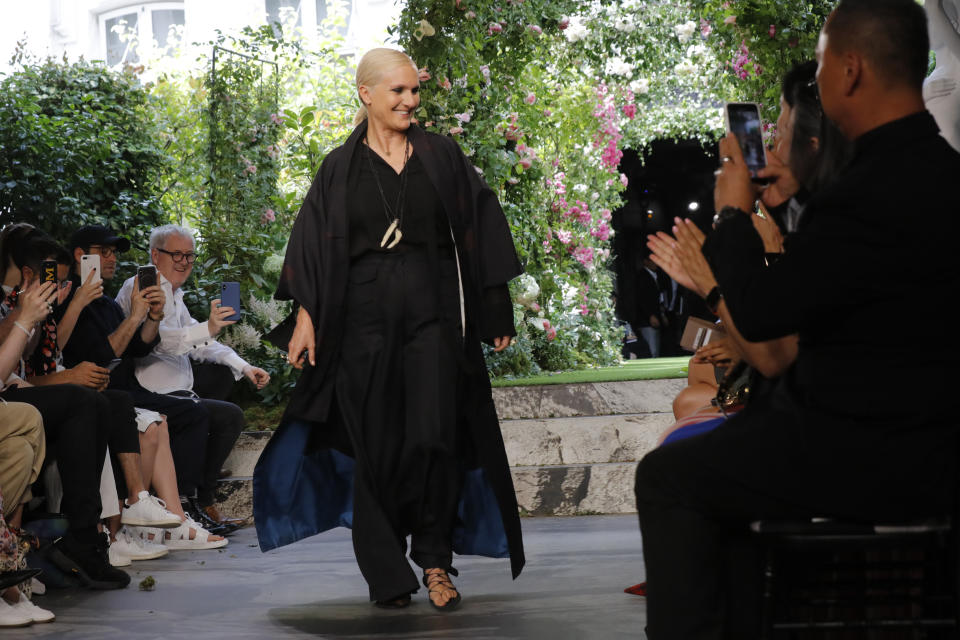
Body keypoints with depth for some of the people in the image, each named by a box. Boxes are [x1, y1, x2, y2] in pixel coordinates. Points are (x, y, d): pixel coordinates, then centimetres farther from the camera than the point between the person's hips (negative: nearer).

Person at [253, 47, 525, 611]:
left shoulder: (443, 158, 8)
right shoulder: (341, 168, 7)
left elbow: (481, 228, 10)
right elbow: (314, 242, 5)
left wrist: (498, 310, 7)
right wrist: (305, 314, -5)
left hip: (433, 310, 0)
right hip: (365, 316, 0)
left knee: (433, 435, -12)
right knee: (376, 447, 0)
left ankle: (435, 559, 2)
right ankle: (387, 574, 10)